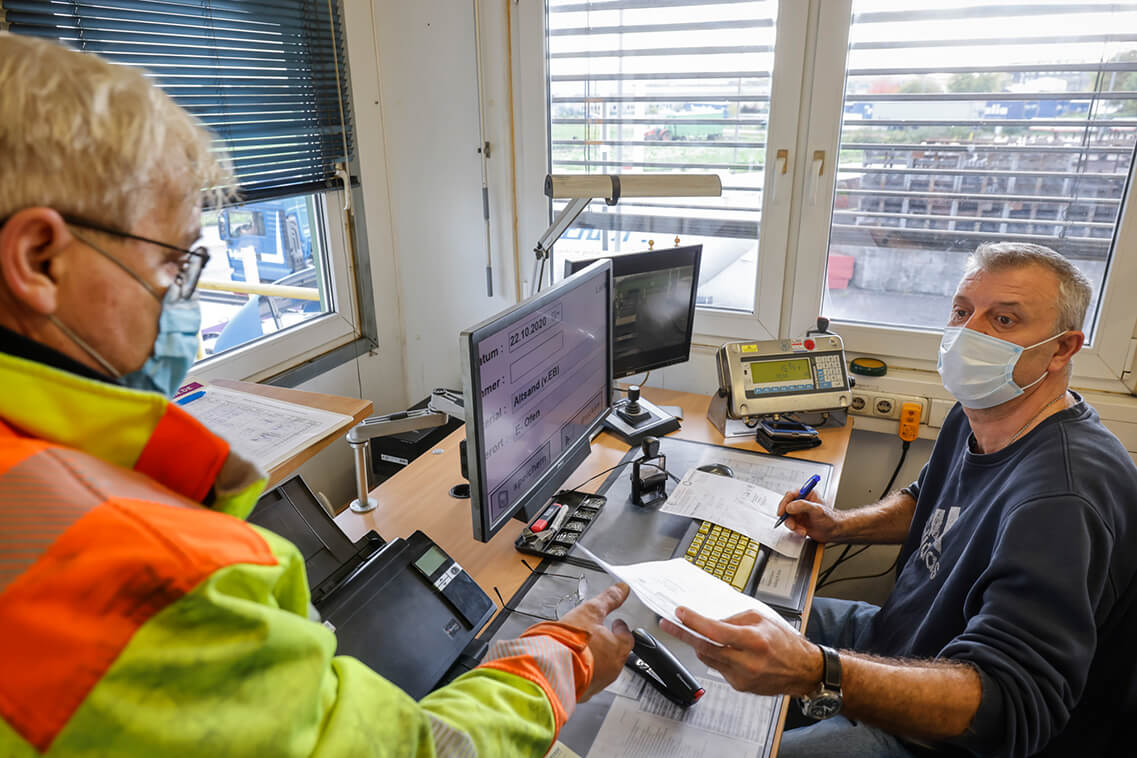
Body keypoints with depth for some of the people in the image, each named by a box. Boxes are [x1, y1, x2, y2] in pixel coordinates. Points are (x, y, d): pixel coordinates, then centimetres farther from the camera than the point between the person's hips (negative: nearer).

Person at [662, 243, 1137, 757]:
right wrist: (841, 526, -1)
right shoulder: (977, 417, -2)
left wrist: (817, 674, -54)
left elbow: (1010, 705, -40)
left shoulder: (1062, 499, -34)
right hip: (899, 631, 9)